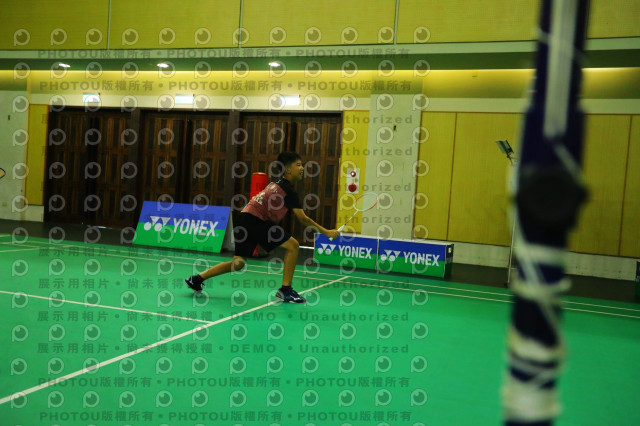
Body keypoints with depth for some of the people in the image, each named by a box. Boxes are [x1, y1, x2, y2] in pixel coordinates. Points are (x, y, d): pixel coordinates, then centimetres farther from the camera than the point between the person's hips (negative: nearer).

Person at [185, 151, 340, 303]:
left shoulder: (277, 184, 18)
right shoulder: (288, 190, -10)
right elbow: (303, 219, -10)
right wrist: (326, 232, -5)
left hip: (246, 218, 9)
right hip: (255, 220, -9)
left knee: (238, 264, 14)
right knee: (292, 245, -7)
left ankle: (197, 279, 16)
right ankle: (285, 290, -3)